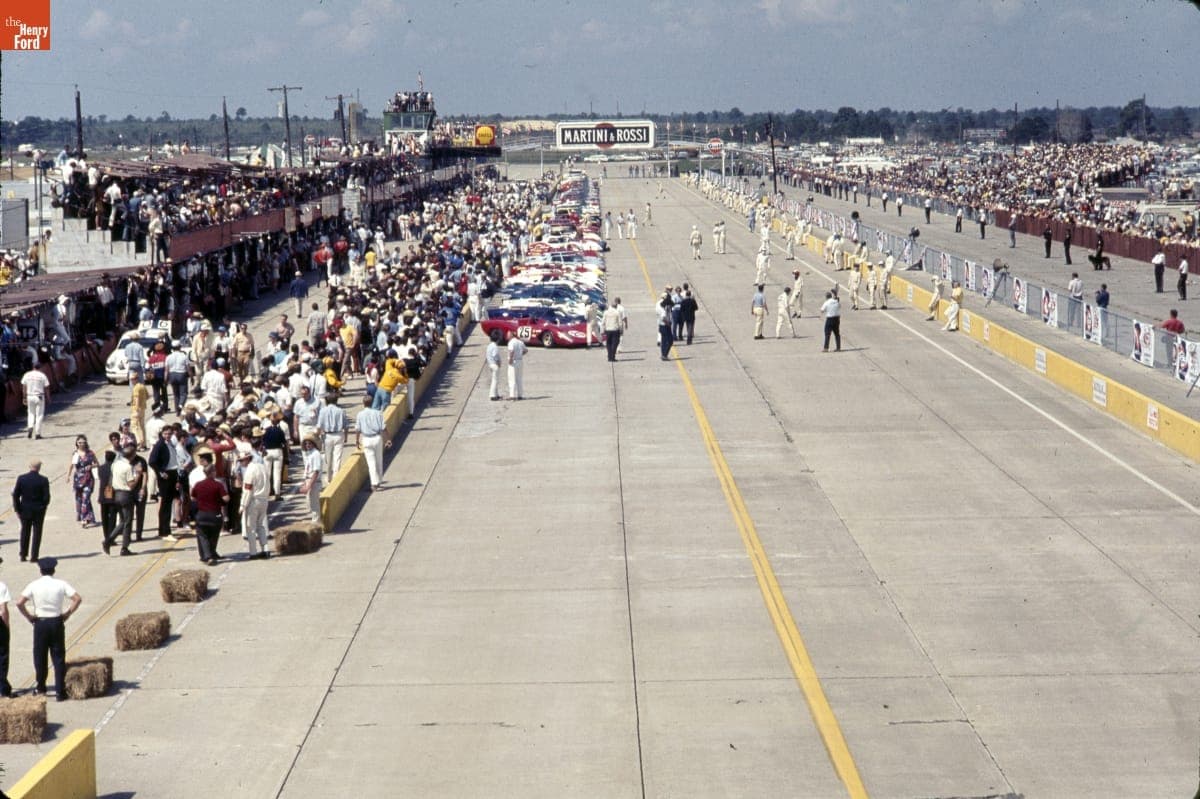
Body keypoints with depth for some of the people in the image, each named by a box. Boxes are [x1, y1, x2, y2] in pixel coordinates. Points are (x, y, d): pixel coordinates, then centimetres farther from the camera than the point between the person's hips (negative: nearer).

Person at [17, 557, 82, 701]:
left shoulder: (34, 585, -4)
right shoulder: (61, 584, -4)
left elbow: (19, 603, -11)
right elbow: (77, 598, -12)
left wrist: (29, 617, 1)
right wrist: (67, 614, -2)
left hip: (40, 623, 0)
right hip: (57, 622, 0)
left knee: (40, 657, 13)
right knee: (58, 657, 4)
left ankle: (40, 689, 22)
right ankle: (60, 691, 2)